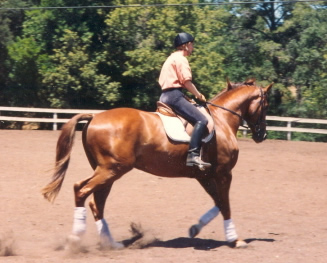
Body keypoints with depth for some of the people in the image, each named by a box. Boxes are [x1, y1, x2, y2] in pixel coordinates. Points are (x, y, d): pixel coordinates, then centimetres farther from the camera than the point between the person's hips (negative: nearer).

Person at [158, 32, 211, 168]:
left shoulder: (171, 58, 23)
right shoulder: (181, 59, -6)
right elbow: (187, 81, -15)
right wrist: (199, 96, -2)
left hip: (165, 95, 11)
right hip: (174, 95, -11)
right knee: (201, 120, -21)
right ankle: (193, 154, -34)